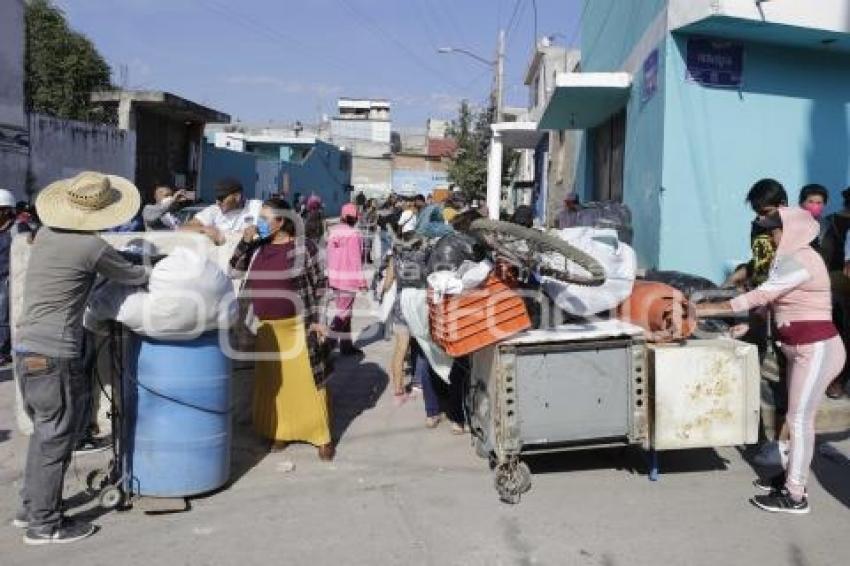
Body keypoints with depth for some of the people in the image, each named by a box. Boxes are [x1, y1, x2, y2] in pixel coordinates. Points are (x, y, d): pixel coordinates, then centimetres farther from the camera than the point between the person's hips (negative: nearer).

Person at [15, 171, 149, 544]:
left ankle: (31, 508, 32)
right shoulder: (92, 247, -15)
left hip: (27, 350, 8)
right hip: (54, 357, -8)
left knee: (45, 433, 21)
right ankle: (44, 524, 15)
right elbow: (137, 277, -1)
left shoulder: (46, 233, 7)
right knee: (56, 439, 4)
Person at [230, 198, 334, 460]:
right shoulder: (258, 247, 7)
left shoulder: (304, 246, -8)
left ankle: (322, 436, 8)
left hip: (297, 327, -5)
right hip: (266, 328, 5)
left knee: (306, 380, -1)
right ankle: (281, 431, 23)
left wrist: (318, 320, -9)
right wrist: (245, 241, -2)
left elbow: (320, 285, -4)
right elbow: (235, 270, 10)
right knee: (273, 382, 11)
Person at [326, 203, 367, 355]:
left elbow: (330, 255, 11)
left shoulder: (334, 231, 5)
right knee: (343, 312, -2)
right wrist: (361, 280, -10)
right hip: (348, 278, -8)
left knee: (342, 311, 15)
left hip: (334, 277, 8)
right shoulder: (353, 234, -16)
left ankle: (346, 344, 22)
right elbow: (355, 259, -15)